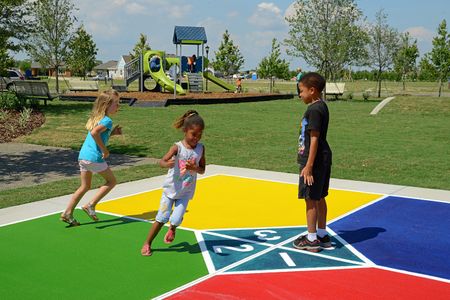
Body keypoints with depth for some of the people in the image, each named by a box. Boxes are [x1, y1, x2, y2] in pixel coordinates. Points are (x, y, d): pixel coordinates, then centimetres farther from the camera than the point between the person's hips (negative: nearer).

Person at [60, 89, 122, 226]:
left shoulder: (97, 117, 17)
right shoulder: (107, 120, -11)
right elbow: (94, 133, -28)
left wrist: (112, 133, 18)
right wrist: (105, 150, -20)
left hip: (82, 155, 8)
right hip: (94, 157, -8)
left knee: (85, 186, 18)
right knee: (111, 181, 9)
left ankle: (67, 213, 15)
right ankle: (90, 205, 3)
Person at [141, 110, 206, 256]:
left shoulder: (201, 148, -7)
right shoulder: (177, 147, -17)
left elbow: (202, 170, -2)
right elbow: (161, 161, -30)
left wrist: (194, 168, -25)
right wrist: (167, 164, -54)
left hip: (186, 192, 2)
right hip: (171, 188, -2)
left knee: (176, 220, -4)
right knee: (162, 218, -1)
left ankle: (172, 229, 34)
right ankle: (147, 244, 18)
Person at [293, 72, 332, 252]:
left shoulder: (314, 110, -18)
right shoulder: (321, 106, 12)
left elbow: (314, 139, -21)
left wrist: (308, 166, -20)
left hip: (315, 161, -10)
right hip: (323, 160, 10)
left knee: (311, 199, -1)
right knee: (319, 198, 17)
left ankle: (312, 239, 9)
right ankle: (322, 235, 28)